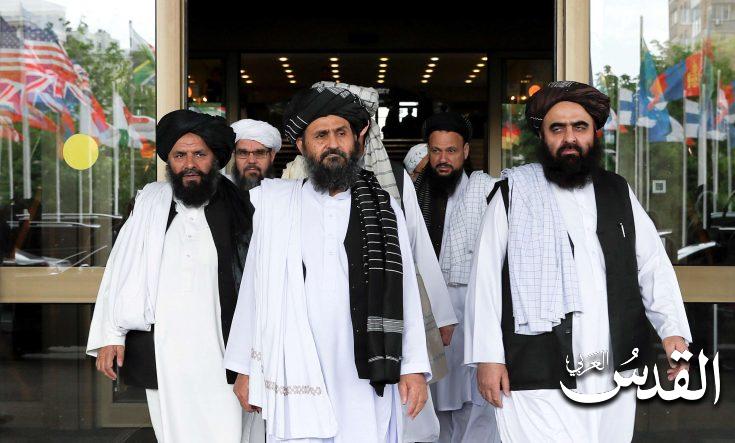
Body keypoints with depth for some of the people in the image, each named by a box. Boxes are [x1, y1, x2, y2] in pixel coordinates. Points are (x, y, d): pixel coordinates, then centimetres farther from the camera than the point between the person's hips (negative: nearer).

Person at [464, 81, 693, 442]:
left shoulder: (618, 192, 13)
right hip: (538, 380, -4)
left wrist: (673, 329, -3)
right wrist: (487, 356, -6)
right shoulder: (513, 194, 2)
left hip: (615, 373, 4)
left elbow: (653, 264, 11)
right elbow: (486, 278, 0)